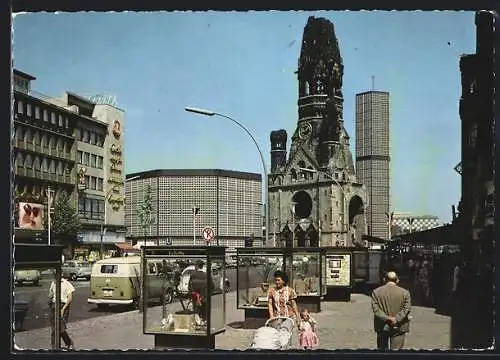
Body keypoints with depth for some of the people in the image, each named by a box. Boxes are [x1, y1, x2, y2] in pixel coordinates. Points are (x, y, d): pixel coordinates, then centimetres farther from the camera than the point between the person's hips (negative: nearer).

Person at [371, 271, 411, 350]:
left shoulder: (376, 292, 0)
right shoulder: (404, 292, -4)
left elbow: (375, 309, -7)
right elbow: (406, 309, -10)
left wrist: (386, 318, -12)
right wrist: (396, 319, -13)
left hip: (382, 326, 2)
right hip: (398, 328, -2)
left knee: (382, 349, 15)